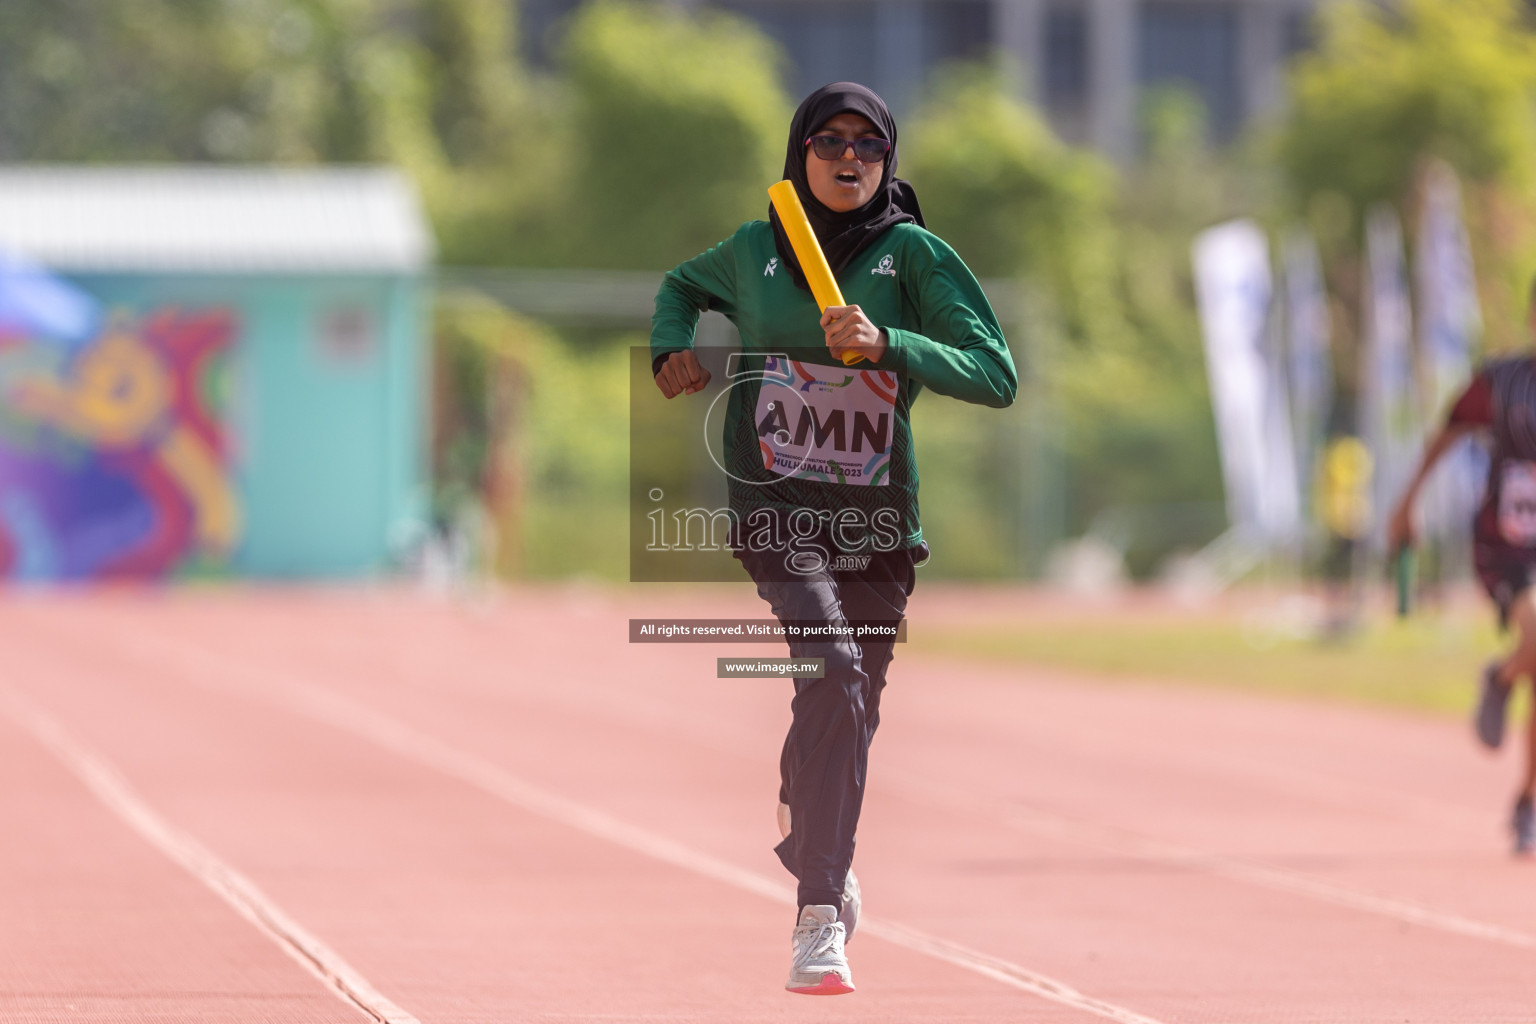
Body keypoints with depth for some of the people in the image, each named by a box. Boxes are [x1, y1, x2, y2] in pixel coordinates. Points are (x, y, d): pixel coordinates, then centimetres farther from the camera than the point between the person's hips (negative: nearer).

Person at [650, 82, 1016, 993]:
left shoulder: (913, 253, -1)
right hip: (776, 507, -1)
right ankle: (822, 915, -26)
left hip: (879, 517, 1)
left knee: (851, 711, 7)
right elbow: (683, 286, 30)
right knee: (832, 670, -24)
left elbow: (997, 377, -9)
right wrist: (674, 349, 9)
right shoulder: (753, 250, 7)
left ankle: (810, 847, 39)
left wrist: (886, 344, -22)